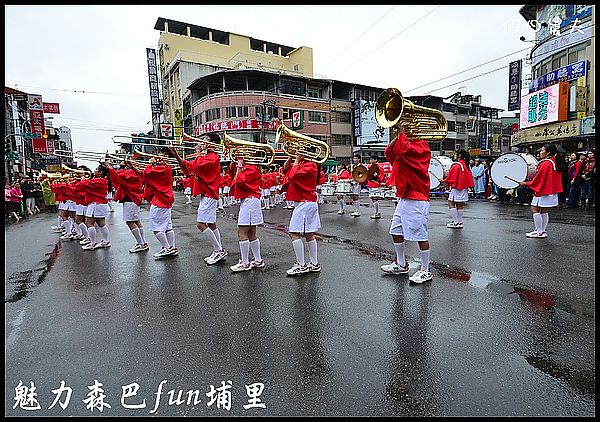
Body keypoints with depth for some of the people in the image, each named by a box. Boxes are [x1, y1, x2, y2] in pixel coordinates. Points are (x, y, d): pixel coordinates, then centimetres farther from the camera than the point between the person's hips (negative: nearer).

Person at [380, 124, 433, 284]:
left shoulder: (422, 146, -7)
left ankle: (425, 271, 12)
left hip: (417, 200, -9)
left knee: (421, 236, -1)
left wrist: (402, 132, -13)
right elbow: (389, 153, 4)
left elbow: (406, 150, -26)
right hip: (403, 197, 9)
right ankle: (401, 265, 28)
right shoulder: (406, 143, 18)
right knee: (396, 232, 13)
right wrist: (399, 135, -3)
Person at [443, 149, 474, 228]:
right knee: (460, 205, 12)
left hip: (456, 188, -9)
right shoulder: (466, 165, 12)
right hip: (464, 188, 9)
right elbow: (469, 176, 17)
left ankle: (456, 222, -5)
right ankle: (460, 222, 17)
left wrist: (444, 181, 0)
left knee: (451, 204, -4)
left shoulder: (456, 165, -15)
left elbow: (451, 178, -15)